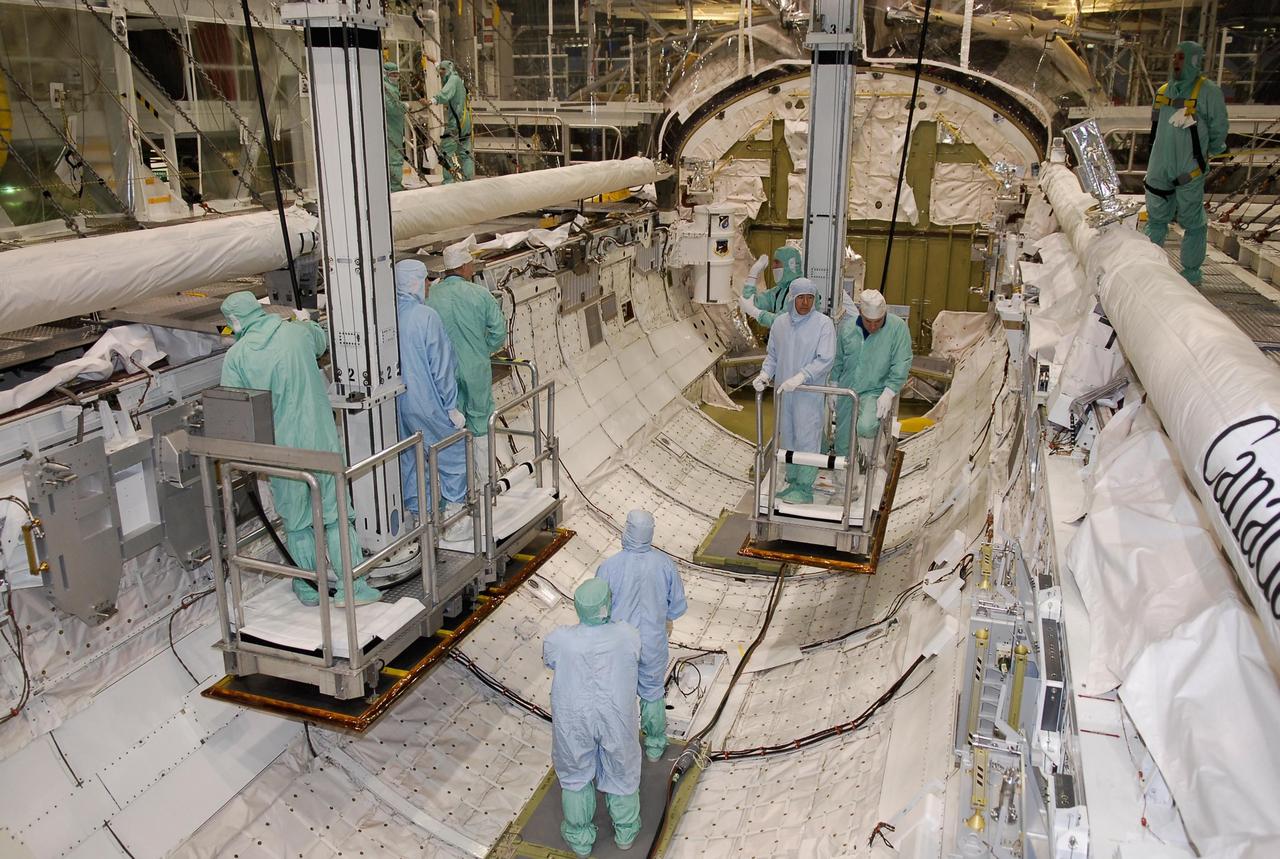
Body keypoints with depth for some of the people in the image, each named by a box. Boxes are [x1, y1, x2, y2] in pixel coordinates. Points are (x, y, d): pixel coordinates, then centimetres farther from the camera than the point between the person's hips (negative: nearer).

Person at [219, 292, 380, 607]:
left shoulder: (236, 356, -5)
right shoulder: (298, 331, -1)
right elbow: (323, 342, 22)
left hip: (281, 448, 0)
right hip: (320, 440, 1)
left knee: (296, 521, 14)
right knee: (336, 512, 7)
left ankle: (310, 589, 24)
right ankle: (350, 587, 7)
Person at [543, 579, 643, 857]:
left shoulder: (558, 640, -25)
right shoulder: (628, 635, -24)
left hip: (574, 721, 0)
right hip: (616, 718, 1)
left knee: (575, 774, 24)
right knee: (621, 770, 25)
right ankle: (626, 830, 46)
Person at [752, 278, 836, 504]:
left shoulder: (823, 323, -9)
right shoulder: (780, 323, 6)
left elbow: (825, 359, -16)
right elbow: (772, 355, 13)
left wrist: (800, 377, -26)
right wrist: (765, 374, -6)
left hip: (809, 394, -5)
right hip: (784, 393, 5)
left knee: (806, 439, -3)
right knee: (787, 438, 12)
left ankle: (805, 488, 4)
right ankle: (793, 481, 24)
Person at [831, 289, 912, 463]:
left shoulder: (898, 327, -14)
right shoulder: (847, 326, -3)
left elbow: (901, 364, -14)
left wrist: (888, 393, -20)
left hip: (875, 392, -4)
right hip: (846, 391, 4)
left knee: (865, 427, -31)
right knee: (843, 443, 11)